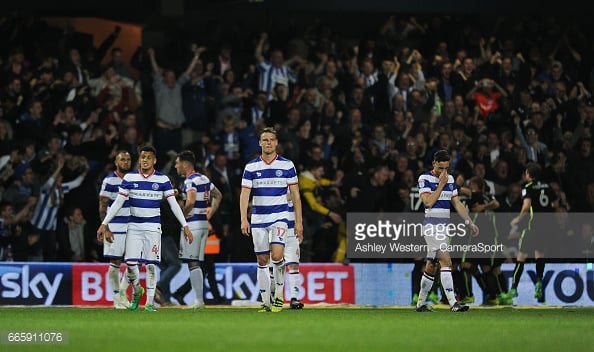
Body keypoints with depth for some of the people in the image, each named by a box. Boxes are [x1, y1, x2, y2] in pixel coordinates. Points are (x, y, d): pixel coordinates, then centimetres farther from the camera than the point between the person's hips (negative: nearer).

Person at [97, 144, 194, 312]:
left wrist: (185, 226, -4)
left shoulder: (162, 180, 0)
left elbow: (174, 204, 1)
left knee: (151, 264, -4)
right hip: (134, 226, 1)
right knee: (130, 262, -8)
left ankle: (150, 302, 4)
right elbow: (118, 203, 3)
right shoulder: (130, 178, 1)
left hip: (153, 227, -1)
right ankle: (136, 290, 21)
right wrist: (104, 224, 0)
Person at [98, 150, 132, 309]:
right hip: (115, 226, -5)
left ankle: (122, 290, 18)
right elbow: (103, 205, -6)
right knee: (115, 262, -3)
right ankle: (117, 297, 6)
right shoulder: (109, 181, -5)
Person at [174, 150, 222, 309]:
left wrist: (182, 215, -11)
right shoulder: (204, 178, 14)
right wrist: (209, 214, 20)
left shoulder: (190, 181, -12)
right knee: (196, 263, 11)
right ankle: (199, 299, 9)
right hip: (204, 223, 9)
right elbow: (218, 196, 24)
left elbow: (191, 201, -26)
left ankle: (198, 300, -9)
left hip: (193, 224, -9)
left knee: (192, 263, -6)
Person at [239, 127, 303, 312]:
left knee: (277, 255, -20)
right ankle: (265, 302, 12)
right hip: (258, 219, 2)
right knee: (262, 261, 4)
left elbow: (295, 194, 6)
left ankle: (279, 295, -4)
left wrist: (299, 221, 1)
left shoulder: (287, 165, 2)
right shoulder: (251, 167, 3)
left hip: (280, 217, -2)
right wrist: (244, 219, -14)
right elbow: (244, 194, -1)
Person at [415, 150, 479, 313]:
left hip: (445, 225, 7)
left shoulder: (450, 179, 13)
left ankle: (421, 303, 20)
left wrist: (469, 222, 9)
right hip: (432, 224, -7)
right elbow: (428, 202, -17)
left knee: (431, 265, 11)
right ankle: (453, 303, -24)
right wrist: (441, 184, -13)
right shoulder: (425, 179, -6)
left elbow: (457, 203, 16)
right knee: (446, 261, -18)